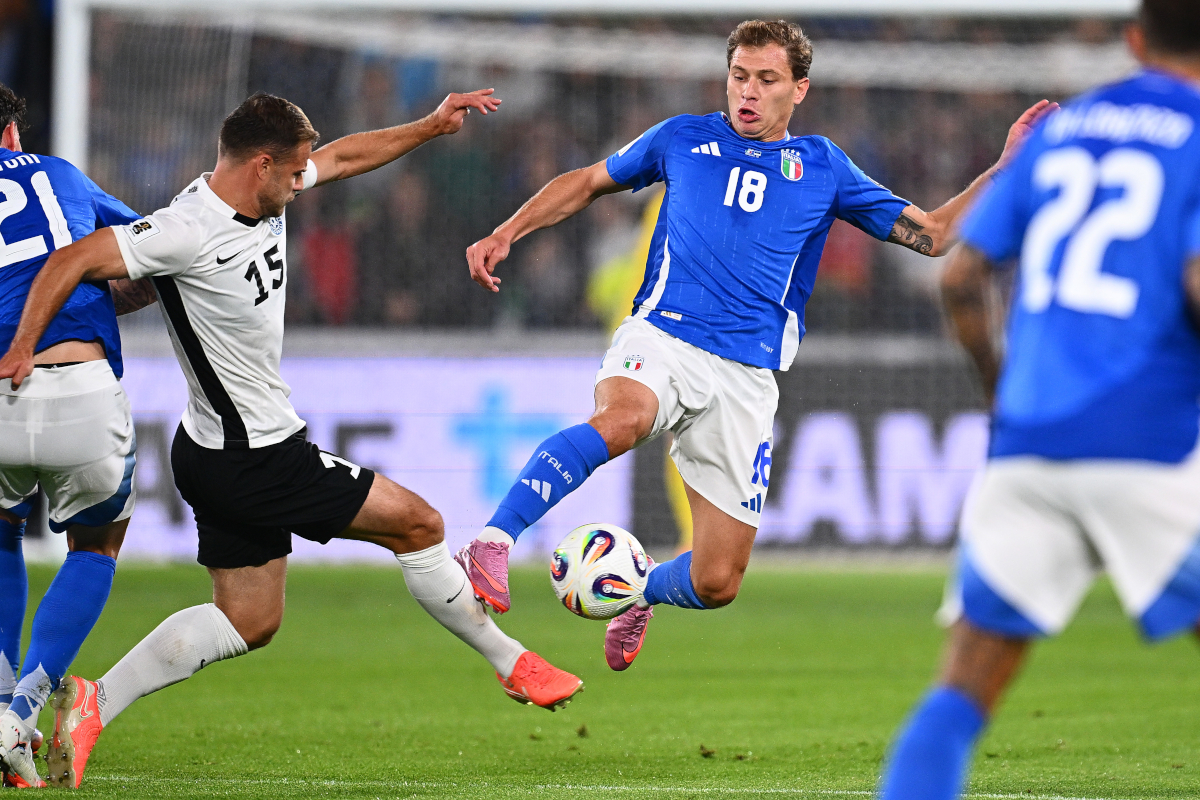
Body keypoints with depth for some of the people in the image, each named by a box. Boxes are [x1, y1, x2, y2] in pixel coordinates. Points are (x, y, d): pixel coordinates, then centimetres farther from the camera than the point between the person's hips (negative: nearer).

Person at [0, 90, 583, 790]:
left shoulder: (262, 196, 3)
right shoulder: (189, 232, -24)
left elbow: (342, 158, 19)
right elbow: (72, 263, -23)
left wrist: (431, 127, 17)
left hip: (239, 455, 10)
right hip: (252, 461, -10)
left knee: (250, 621, 13)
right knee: (418, 523, 2)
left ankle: (93, 705, 6)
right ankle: (512, 663, 18)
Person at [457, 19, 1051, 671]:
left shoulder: (823, 168, 13)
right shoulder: (684, 140, 13)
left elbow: (932, 234, 15)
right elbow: (588, 183, 25)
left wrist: (1008, 167, 4)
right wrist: (505, 235, 14)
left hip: (746, 375, 2)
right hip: (660, 336, -2)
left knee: (716, 584, 0)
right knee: (621, 420, -41)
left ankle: (641, 592, 34)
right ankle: (490, 544, -43)